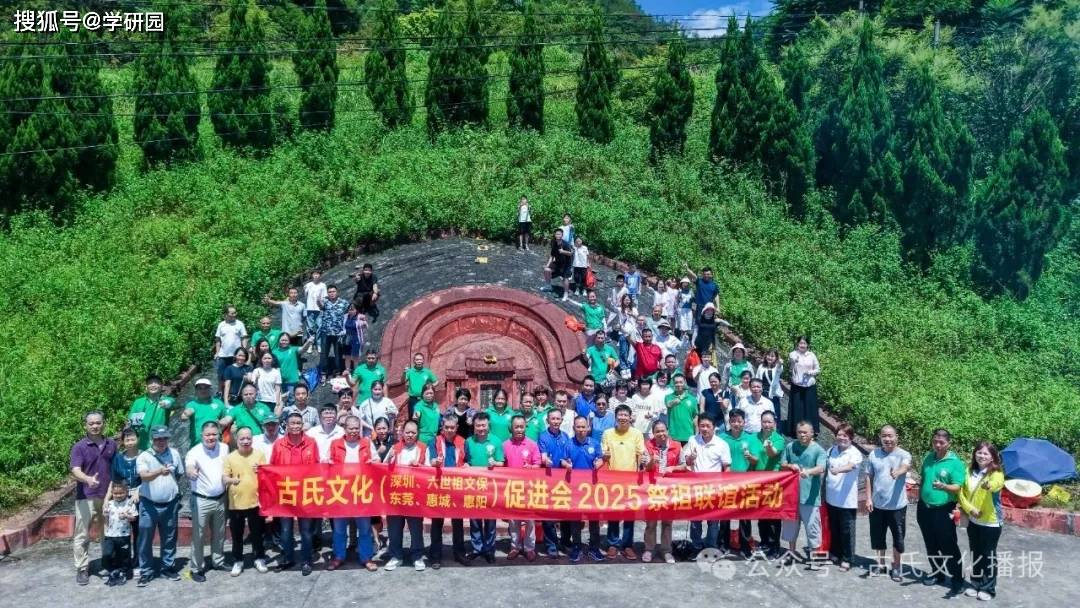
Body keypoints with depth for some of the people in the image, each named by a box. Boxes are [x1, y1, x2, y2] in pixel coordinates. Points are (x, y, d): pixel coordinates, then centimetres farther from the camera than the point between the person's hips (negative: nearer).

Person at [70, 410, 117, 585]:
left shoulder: (111, 445, 6)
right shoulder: (79, 447, -5)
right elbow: (76, 471, -17)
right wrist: (88, 479, -37)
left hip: (108, 496, 3)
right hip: (86, 497, -3)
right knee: (82, 535, 0)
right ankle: (82, 569, 8)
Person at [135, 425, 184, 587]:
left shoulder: (174, 454, 2)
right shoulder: (144, 456, -9)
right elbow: (144, 476, -27)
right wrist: (160, 471, -44)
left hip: (170, 504, 3)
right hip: (149, 505, -3)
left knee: (169, 538, 13)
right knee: (145, 539, 1)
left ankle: (168, 567, 27)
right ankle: (146, 572, 12)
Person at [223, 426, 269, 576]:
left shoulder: (259, 455, 1)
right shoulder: (230, 457, 0)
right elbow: (224, 478, -4)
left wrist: (261, 471, -19)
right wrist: (231, 480, -26)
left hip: (255, 502, 0)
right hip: (236, 503, 0)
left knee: (257, 533, 10)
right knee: (237, 535, 9)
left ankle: (259, 559, 25)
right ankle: (237, 561, 23)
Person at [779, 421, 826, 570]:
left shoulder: (818, 450, -7)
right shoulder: (790, 447, 6)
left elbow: (821, 468, -21)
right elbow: (782, 465, 11)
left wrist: (808, 471, -41)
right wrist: (790, 466, -12)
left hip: (810, 496, -4)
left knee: (812, 526, -1)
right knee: (790, 525, 14)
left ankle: (812, 555, 11)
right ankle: (791, 553, 29)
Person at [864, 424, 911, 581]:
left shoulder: (903, 454, -9)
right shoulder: (873, 455, 0)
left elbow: (906, 466, -32)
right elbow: (869, 477, 4)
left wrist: (898, 472, -55)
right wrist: (868, 498, -2)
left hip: (897, 505, -3)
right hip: (877, 504, 3)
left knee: (898, 537, 8)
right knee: (877, 536, 14)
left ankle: (896, 566, 26)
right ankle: (880, 563, 33)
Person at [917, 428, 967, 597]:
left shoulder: (955, 462, -13)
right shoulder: (928, 458, 5)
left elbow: (957, 487, -18)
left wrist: (943, 487, -38)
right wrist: (920, 501, 16)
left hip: (943, 510, -6)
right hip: (924, 508, 6)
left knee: (949, 547, -4)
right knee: (931, 545, 16)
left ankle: (958, 580, 3)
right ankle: (937, 573, 30)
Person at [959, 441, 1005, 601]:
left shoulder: (996, 474, -15)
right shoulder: (969, 472, 1)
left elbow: (997, 484, -40)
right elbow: (961, 493, 3)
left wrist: (989, 485, -63)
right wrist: (970, 509, -13)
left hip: (991, 522, -5)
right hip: (973, 521, 5)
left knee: (989, 556, 5)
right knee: (975, 555, 16)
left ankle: (989, 588, 18)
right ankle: (976, 584, 29)